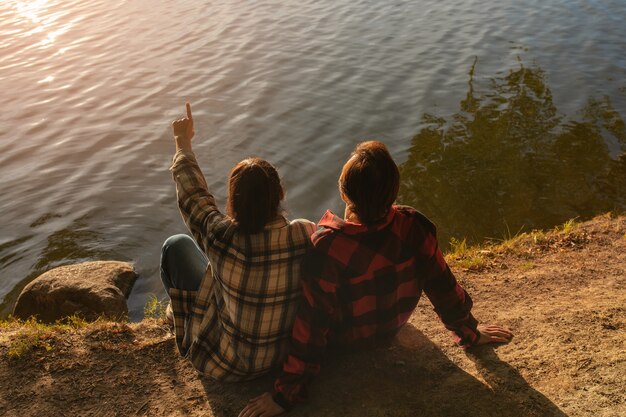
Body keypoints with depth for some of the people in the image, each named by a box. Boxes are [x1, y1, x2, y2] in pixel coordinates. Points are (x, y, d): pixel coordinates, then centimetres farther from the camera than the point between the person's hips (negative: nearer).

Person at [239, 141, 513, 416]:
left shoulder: (326, 248, -40)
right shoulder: (414, 227, -29)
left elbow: (311, 324, -32)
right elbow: (444, 288, -16)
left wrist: (287, 393, -18)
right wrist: (470, 333, 3)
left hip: (342, 337, -4)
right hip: (392, 327, 4)